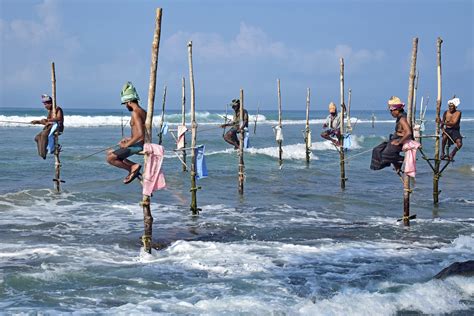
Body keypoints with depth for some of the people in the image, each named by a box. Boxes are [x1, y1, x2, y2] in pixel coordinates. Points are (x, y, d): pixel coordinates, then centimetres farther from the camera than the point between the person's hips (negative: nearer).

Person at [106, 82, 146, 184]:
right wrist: (130, 139, 19)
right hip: (141, 144, 10)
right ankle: (134, 166, 5)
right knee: (110, 153, 19)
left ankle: (132, 168, -7)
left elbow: (140, 134, -27)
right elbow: (144, 133, 22)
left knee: (110, 158, -12)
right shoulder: (143, 112, 13)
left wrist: (127, 144, -17)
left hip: (137, 145, -10)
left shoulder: (135, 113, -18)